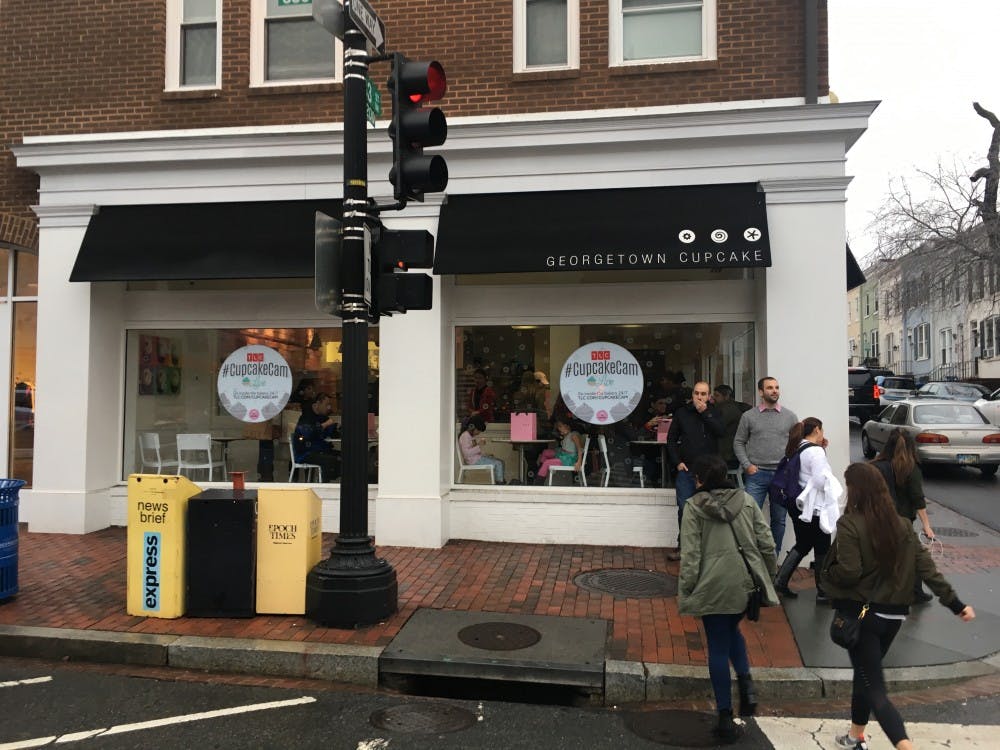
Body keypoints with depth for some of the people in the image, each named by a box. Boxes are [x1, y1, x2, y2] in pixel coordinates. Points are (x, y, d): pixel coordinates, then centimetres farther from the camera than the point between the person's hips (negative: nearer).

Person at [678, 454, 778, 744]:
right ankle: (745, 680, 6)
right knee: (731, 630, 28)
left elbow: (690, 554, -10)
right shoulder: (746, 500, 5)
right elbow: (766, 543, 5)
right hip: (747, 583, 4)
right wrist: (767, 577, 18)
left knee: (718, 648, 7)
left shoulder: (694, 506, -6)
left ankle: (725, 719, 11)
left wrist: (685, 591, -3)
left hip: (715, 587, -4)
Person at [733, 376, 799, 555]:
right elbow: (738, 442, 7)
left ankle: (773, 557, 20)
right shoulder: (748, 416, 4)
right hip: (756, 474, -2)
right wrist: (747, 465, -4)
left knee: (779, 519, 8)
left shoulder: (790, 416, 7)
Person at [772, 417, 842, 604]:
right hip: (814, 508, -8)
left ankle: (780, 581, 16)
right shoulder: (816, 451, -18)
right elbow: (821, 480, -23)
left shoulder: (797, 449, 9)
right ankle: (822, 593, 14)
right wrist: (830, 477, -3)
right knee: (822, 550, 5)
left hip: (798, 505, 8)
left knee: (802, 545, 19)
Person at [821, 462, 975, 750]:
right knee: (865, 674, 24)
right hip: (894, 615, 7)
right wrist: (954, 602, 4)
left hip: (860, 614, -6)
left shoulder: (849, 524, -17)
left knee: (873, 686, 0)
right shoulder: (902, 525, 2)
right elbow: (926, 567, 0)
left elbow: (848, 573, -22)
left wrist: (826, 571, -3)